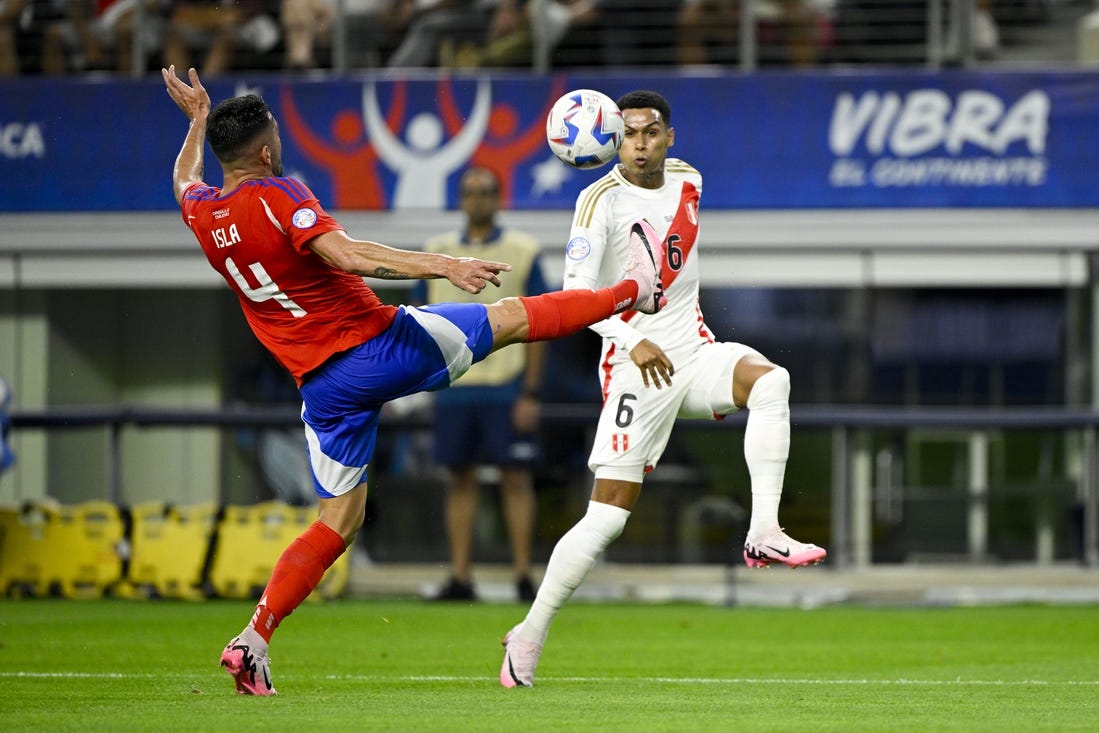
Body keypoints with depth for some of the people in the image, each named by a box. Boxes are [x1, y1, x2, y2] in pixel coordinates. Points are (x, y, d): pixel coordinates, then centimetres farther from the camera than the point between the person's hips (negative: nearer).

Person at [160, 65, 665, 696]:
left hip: (321, 384, 6)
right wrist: (445, 265, -32)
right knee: (510, 317, 12)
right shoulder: (275, 195, -14)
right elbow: (345, 255, -28)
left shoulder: (203, 215, 6)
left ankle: (254, 639, -3)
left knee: (339, 521, 10)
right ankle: (634, 290, 26)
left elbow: (185, 180, 33)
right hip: (381, 341, -6)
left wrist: (198, 117, 48)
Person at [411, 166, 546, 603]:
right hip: (453, 386, 3)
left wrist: (531, 393, -6)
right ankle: (460, 578, 8)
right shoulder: (437, 252, 10)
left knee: (516, 479, -3)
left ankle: (523, 577, -2)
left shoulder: (522, 252, 1)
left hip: (506, 386, -3)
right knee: (460, 479, 5)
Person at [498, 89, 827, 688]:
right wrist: (633, 339, -32)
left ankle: (764, 533, -28)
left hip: (693, 349, 5)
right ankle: (530, 634, 4)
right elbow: (577, 289, -21)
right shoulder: (600, 199, -11)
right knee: (607, 514, -8)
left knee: (771, 381, -28)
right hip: (636, 364, -5)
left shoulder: (687, 180, 8)